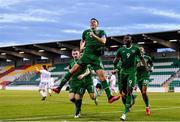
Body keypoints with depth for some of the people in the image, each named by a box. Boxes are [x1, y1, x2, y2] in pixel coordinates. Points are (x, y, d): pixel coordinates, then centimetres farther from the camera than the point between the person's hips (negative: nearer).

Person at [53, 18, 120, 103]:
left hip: (96, 57, -2)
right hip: (86, 55, 2)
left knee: (102, 76, -11)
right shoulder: (86, 32, 15)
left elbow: (103, 41, -12)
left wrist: (94, 36, -24)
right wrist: (81, 47, 15)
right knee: (72, 70, -6)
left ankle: (110, 97, -12)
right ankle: (59, 88, -1)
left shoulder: (101, 32, 6)